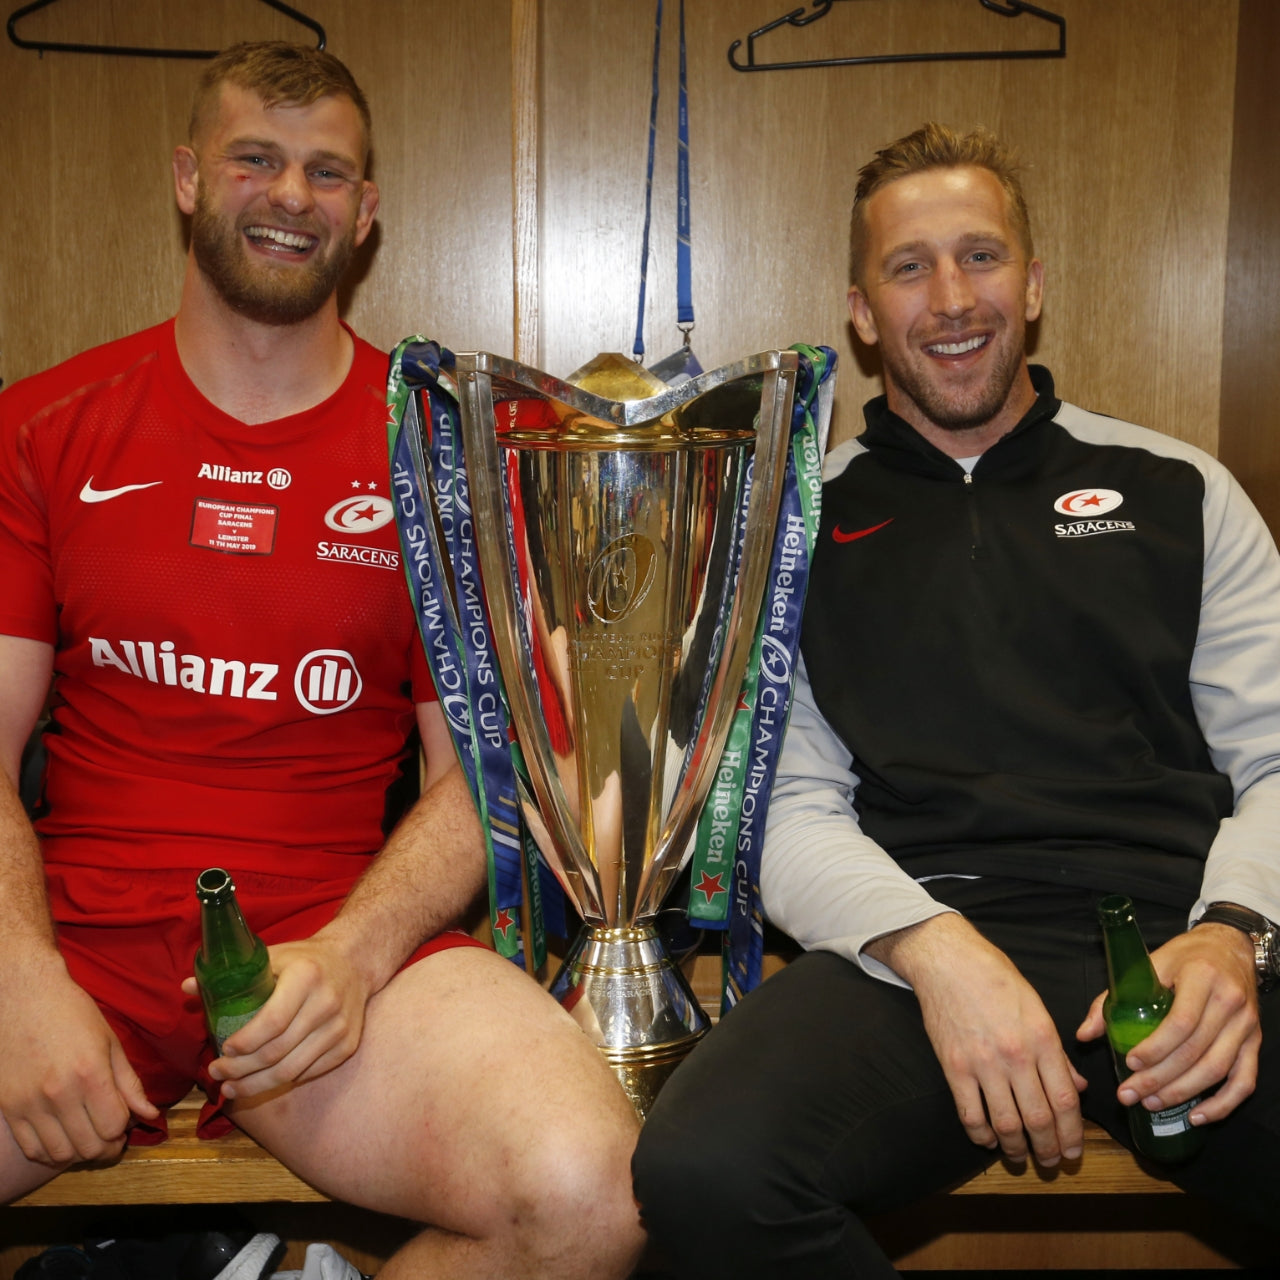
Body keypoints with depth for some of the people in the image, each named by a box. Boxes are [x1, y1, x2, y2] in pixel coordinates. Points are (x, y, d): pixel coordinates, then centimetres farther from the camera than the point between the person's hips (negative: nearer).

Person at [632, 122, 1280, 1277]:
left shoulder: (1176, 489, 18)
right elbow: (792, 806, 7)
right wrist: (933, 944, -13)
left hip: (1179, 936, 1)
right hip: (924, 937, 0)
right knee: (703, 1171, -30)